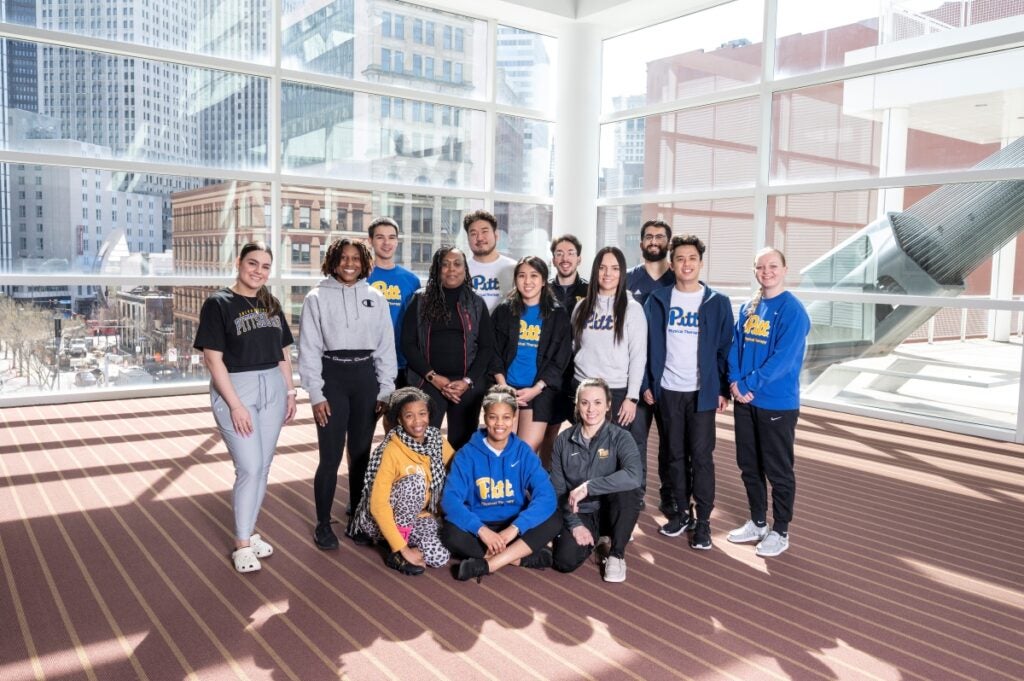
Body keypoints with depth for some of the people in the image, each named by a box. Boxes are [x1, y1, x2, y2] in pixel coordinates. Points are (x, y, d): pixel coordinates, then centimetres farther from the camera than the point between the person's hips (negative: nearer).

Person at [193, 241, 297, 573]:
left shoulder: (271, 305, 11)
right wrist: (235, 405, -16)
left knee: (263, 467, 10)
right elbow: (213, 359, -12)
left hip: (272, 389, 6)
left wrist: (290, 392, 8)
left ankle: (248, 531, 25)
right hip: (235, 389, -6)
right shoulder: (218, 303, -7)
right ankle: (242, 544, 9)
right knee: (249, 468, -7)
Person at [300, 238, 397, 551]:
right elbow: (309, 349, -3)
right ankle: (323, 524, 16)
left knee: (361, 454, 10)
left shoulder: (375, 297, 6)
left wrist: (386, 391, 2)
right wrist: (316, 394, -8)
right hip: (332, 378, -3)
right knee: (331, 457, -1)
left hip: (366, 378, 3)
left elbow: (386, 346, 7)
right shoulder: (317, 297, -1)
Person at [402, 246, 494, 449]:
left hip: (467, 385, 1)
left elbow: (487, 347, 5)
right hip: (428, 382, -1)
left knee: (462, 445, 4)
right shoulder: (420, 301, 6)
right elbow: (408, 343, 1)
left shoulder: (477, 303, 9)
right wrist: (433, 376, -9)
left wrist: (468, 381, -8)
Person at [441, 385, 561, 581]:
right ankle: (525, 556, -24)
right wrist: (481, 529, -33)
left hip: (515, 526, 1)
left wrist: (513, 529, -30)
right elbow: (450, 499, -17)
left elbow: (546, 496, -15)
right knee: (451, 534, -32)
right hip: (479, 526, -1)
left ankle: (486, 565, -30)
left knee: (553, 521, -25)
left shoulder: (524, 452, -3)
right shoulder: (467, 454, -6)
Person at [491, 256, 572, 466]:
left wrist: (536, 389, -11)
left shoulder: (557, 314, 3)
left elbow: (560, 358, -1)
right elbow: (494, 352, 5)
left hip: (541, 390, -2)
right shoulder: (504, 310, 7)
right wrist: (503, 386, -8)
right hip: (506, 388, 2)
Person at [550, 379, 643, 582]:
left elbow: (634, 476, -32)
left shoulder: (620, 438, -11)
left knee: (627, 490, -33)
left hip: (609, 511, -1)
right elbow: (557, 489, -1)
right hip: (579, 514, 2)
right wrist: (574, 524, -13)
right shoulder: (564, 440, -3)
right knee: (565, 562, -24)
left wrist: (587, 487, -34)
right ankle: (593, 540, 14)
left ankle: (616, 554, -8)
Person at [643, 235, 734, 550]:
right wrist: (646, 384, -1)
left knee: (701, 455, -1)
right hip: (667, 390, 2)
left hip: (703, 391, -2)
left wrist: (723, 389, -4)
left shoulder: (718, 303, 1)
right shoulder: (658, 300, 4)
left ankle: (703, 520, 9)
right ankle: (682, 512, 22)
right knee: (674, 454, 10)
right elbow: (648, 345, 4)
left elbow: (725, 348, 1)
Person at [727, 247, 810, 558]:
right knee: (749, 466, 16)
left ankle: (780, 532, 21)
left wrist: (747, 385, -17)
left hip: (777, 404, -6)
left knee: (778, 471, 6)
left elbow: (784, 358, -19)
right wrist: (735, 381, -8)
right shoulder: (748, 307, 8)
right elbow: (736, 345, 8)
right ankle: (757, 522, 32)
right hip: (745, 402, 7)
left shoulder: (793, 310, -13)